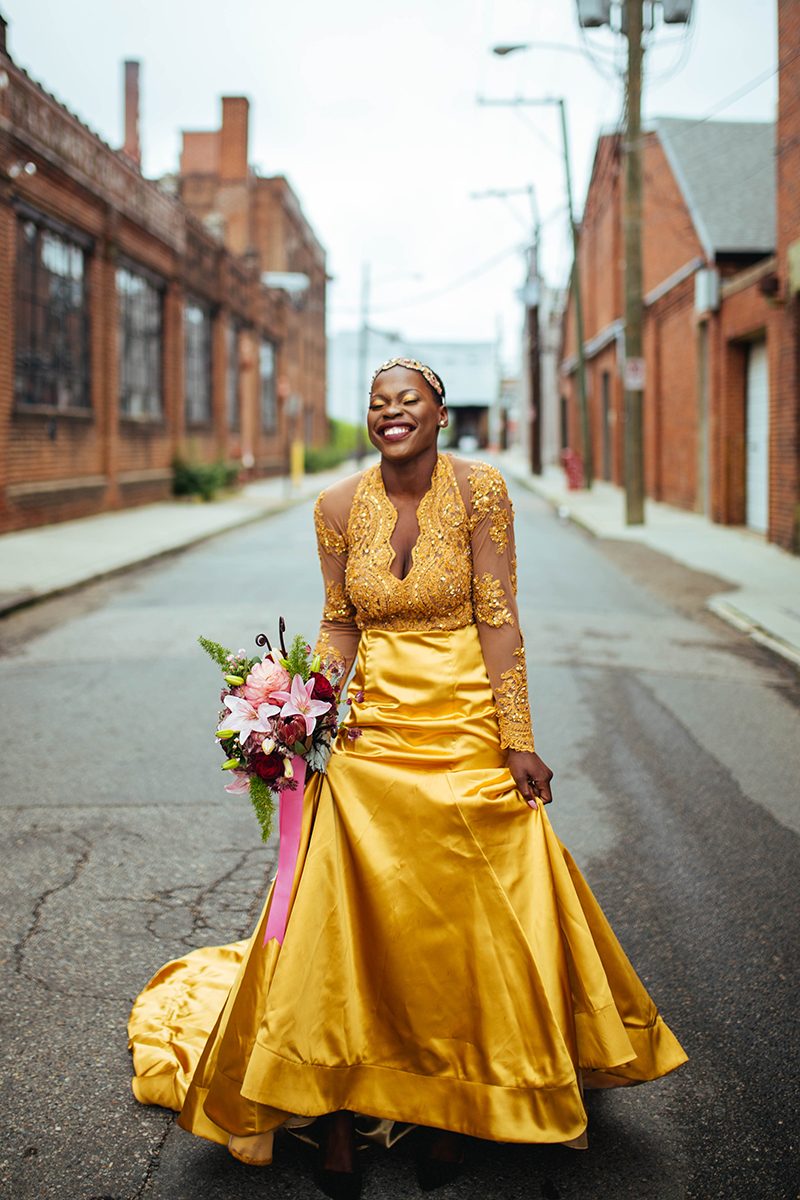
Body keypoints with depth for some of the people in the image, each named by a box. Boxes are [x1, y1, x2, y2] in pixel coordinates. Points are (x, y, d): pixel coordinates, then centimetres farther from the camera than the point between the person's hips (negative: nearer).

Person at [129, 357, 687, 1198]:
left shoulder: (477, 489, -7)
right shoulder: (339, 507, 0)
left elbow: (497, 619, -8)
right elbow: (340, 624, 9)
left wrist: (516, 742, -9)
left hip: (464, 729, -1)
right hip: (372, 730, 2)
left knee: (467, 921, 5)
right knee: (350, 917, 1)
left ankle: (448, 1107, 24)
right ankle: (337, 1112, 16)